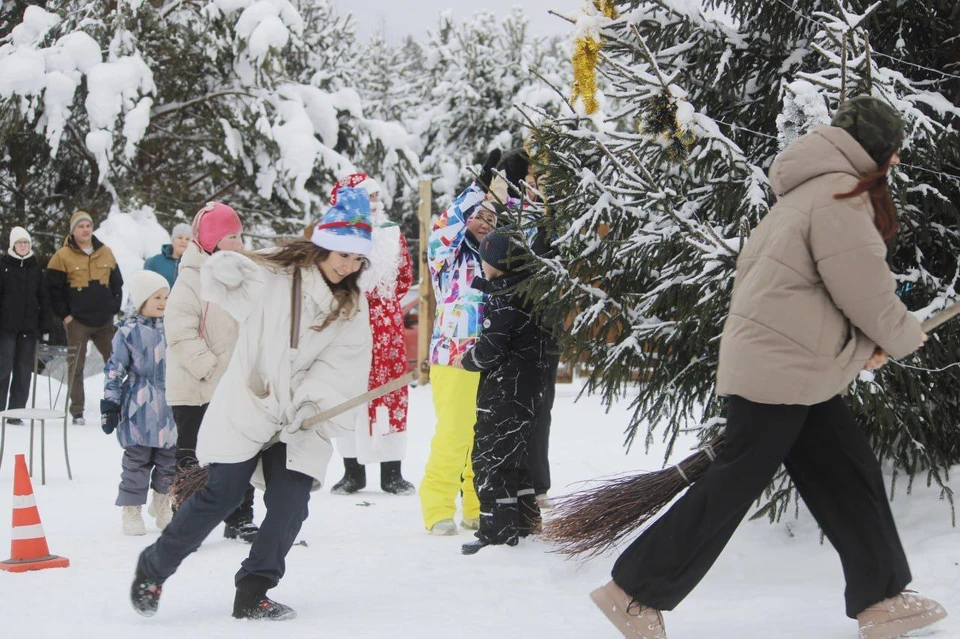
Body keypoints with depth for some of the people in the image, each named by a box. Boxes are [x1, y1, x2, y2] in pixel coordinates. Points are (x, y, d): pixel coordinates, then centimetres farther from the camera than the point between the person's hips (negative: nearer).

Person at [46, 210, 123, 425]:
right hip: (77, 322, -4)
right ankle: (77, 412, 5)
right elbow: (53, 288, -4)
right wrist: (64, 315, -7)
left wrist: (114, 309, 7)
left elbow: (117, 283, 15)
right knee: (76, 367, 0)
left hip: (104, 321, 4)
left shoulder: (106, 253, 8)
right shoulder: (63, 256, -4)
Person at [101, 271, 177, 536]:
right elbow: (114, 370, -4)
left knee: (170, 460, 10)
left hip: (171, 409, 5)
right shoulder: (129, 331, -6)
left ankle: (162, 506, 27)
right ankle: (131, 511, 10)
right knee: (137, 460, 0)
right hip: (140, 410, -4)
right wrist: (109, 404, -7)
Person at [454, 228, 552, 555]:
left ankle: (498, 531, -2)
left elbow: (490, 349, -21)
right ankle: (526, 520, 28)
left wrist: (465, 361, 0)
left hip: (505, 392, -10)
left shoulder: (503, 300, -18)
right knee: (512, 454, 20)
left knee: (491, 457, -3)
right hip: (532, 389, 10)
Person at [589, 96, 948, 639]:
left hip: (802, 369, 10)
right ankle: (635, 590, 0)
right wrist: (906, 336, 3)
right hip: (779, 369, -10)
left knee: (851, 475, 11)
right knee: (734, 487, -6)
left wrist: (865, 342, 7)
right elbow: (867, 294, -16)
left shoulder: (816, 189, 18)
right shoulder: (841, 195, -14)